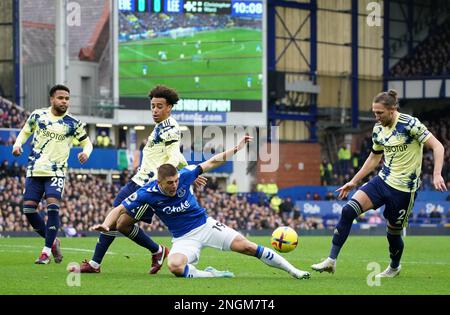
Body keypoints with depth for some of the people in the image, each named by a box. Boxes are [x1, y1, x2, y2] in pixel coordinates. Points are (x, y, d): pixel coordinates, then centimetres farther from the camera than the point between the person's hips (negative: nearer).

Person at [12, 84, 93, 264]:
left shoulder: (73, 124, -1)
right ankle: (52, 241, 16)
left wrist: (86, 152, -13)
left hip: (56, 172, -3)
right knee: (28, 208, -4)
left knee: (52, 206, -21)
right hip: (35, 171, 3)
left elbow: (87, 142, 9)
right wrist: (18, 144, -3)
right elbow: (25, 132, 18)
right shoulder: (38, 115, 4)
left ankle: (46, 251, -14)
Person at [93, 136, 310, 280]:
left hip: (205, 225, 1)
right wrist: (106, 224, -30)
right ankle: (210, 275, -20)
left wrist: (238, 147, -10)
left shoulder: (184, 176, -14)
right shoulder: (147, 193, -17)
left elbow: (213, 162, -6)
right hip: (184, 239, -1)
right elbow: (119, 209, -11)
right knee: (175, 266, -35)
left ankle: (293, 271, -3)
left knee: (246, 246, -11)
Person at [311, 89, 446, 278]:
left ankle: (394, 267, 38)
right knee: (348, 210, -12)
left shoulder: (410, 124, -15)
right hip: (383, 180, 6)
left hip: (404, 188, -6)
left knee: (393, 232, 5)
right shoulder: (378, 129, 5)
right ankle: (331, 261, -10)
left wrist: (437, 175, -27)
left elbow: (437, 146, -15)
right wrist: (354, 181, 20)